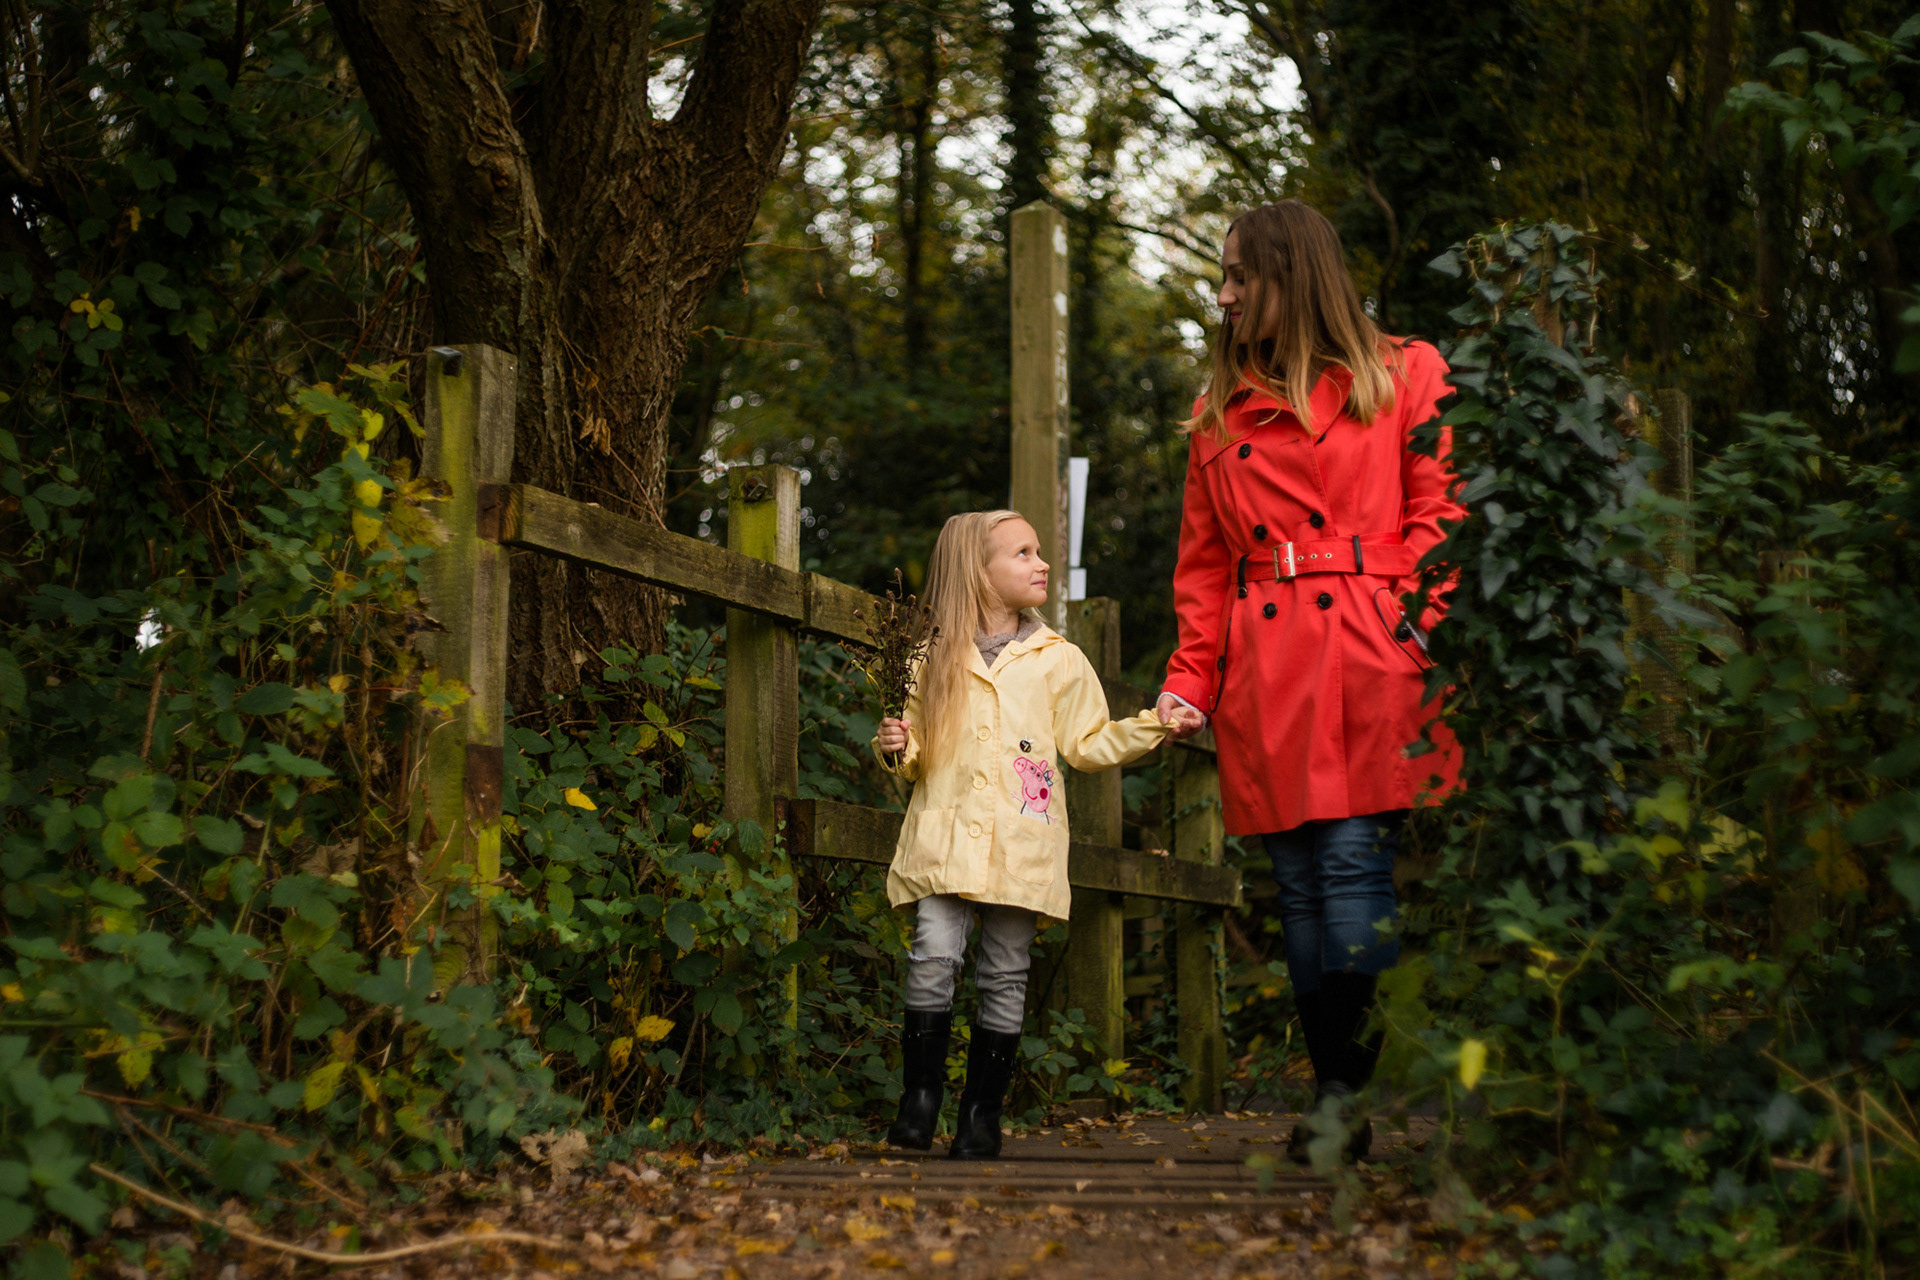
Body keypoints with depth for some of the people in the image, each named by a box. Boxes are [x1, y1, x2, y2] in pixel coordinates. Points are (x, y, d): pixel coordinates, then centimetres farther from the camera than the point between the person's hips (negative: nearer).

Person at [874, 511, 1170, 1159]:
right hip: (946, 834, 0)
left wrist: (1152, 726, -1)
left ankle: (982, 1110, 12)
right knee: (934, 954, -14)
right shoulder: (936, 659, 10)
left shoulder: (1059, 661, 10)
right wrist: (897, 748, -3)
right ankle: (920, 1094, -1)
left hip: (1021, 846, 0)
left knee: (1005, 973, 2)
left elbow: (1088, 744, 11)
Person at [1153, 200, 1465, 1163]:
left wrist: (1421, 621, -13)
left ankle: (1348, 1098, -11)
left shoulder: (1402, 377, 9)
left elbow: (1439, 514, 2)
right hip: (1263, 678, 4)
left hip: (1370, 662, -4)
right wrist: (1190, 679, 9)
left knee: (1354, 866, -13)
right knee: (1298, 884, 2)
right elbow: (1204, 562, 20)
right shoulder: (1221, 412, 21)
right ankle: (1334, 1095, 8)